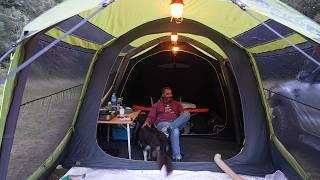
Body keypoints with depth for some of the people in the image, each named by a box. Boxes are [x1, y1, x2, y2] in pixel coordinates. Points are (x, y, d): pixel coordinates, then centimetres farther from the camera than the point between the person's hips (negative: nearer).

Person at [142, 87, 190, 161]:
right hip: (162, 124, -2)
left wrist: (183, 114, -10)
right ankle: (177, 156, -39)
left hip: (176, 123, 3)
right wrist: (147, 122, -11)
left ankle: (167, 129, -41)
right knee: (175, 131, -39)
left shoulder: (177, 104, 27)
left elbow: (182, 113, 17)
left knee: (187, 114, -30)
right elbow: (151, 117, 12)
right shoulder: (156, 105, 21)